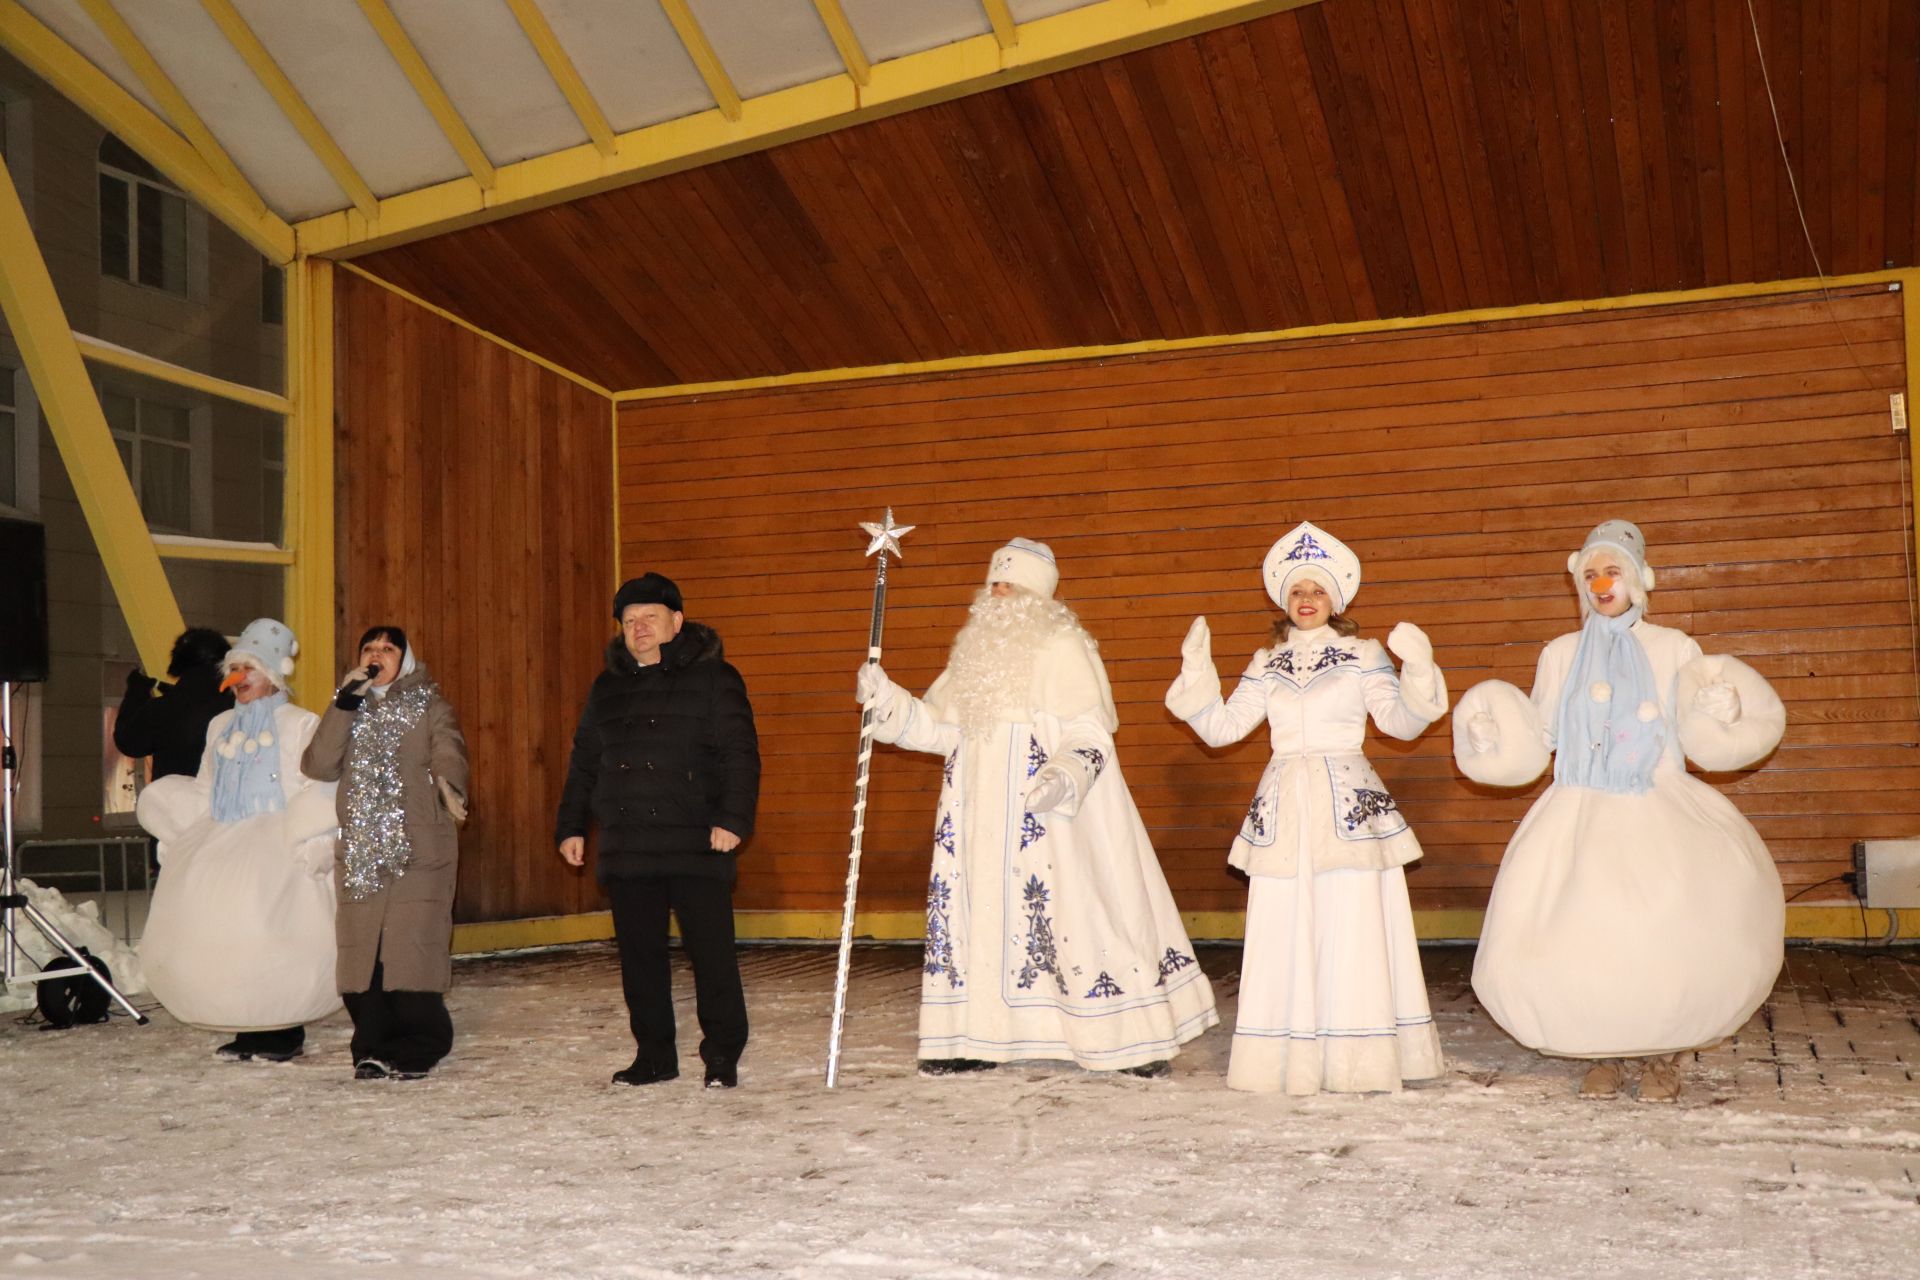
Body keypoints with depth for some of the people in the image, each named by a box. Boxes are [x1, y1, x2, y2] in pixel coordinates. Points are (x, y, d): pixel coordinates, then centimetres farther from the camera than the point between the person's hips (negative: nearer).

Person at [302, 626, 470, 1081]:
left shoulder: (429, 707, 8)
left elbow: (448, 750, -13)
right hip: (359, 852, 4)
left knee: (412, 948, -10)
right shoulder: (348, 711, 18)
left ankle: (414, 1049, 1)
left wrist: (448, 783, -36)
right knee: (362, 951, -1)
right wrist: (345, 704, -6)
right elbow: (319, 765, 2)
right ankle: (374, 1048, 9)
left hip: (419, 851, -3)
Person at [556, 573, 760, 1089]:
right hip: (625, 848, 5)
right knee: (639, 955, 9)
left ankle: (723, 1055, 7)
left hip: (696, 845, -5)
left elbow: (740, 754, -5)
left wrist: (733, 819, -16)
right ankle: (654, 1055, 20)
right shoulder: (607, 688, 17)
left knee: (711, 951, -4)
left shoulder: (712, 678, 0)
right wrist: (571, 826, 17)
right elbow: (583, 762, 22)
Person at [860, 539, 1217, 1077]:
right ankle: (977, 1038, 16)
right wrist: (885, 699, 2)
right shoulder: (976, 652, 13)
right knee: (977, 912, 7)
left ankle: (1136, 1040, 2)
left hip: (1047, 816, -7)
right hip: (982, 816, 7)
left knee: (1073, 909, -6)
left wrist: (1063, 777, -28)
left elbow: (1091, 732, -12)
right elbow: (939, 726, 14)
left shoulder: (1062, 648, -7)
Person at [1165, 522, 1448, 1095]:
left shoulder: (1362, 656, 5)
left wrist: (1419, 670, -15)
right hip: (1284, 805, 3)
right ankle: (1291, 1061, 9)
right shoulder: (1268, 664, 14)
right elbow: (1221, 727, 13)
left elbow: (1403, 722, 0)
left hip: (1347, 803, -3)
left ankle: (1358, 1062, 4)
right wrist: (1196, 669, 5)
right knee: (1284, 934, 2)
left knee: (1350, 932, -4)